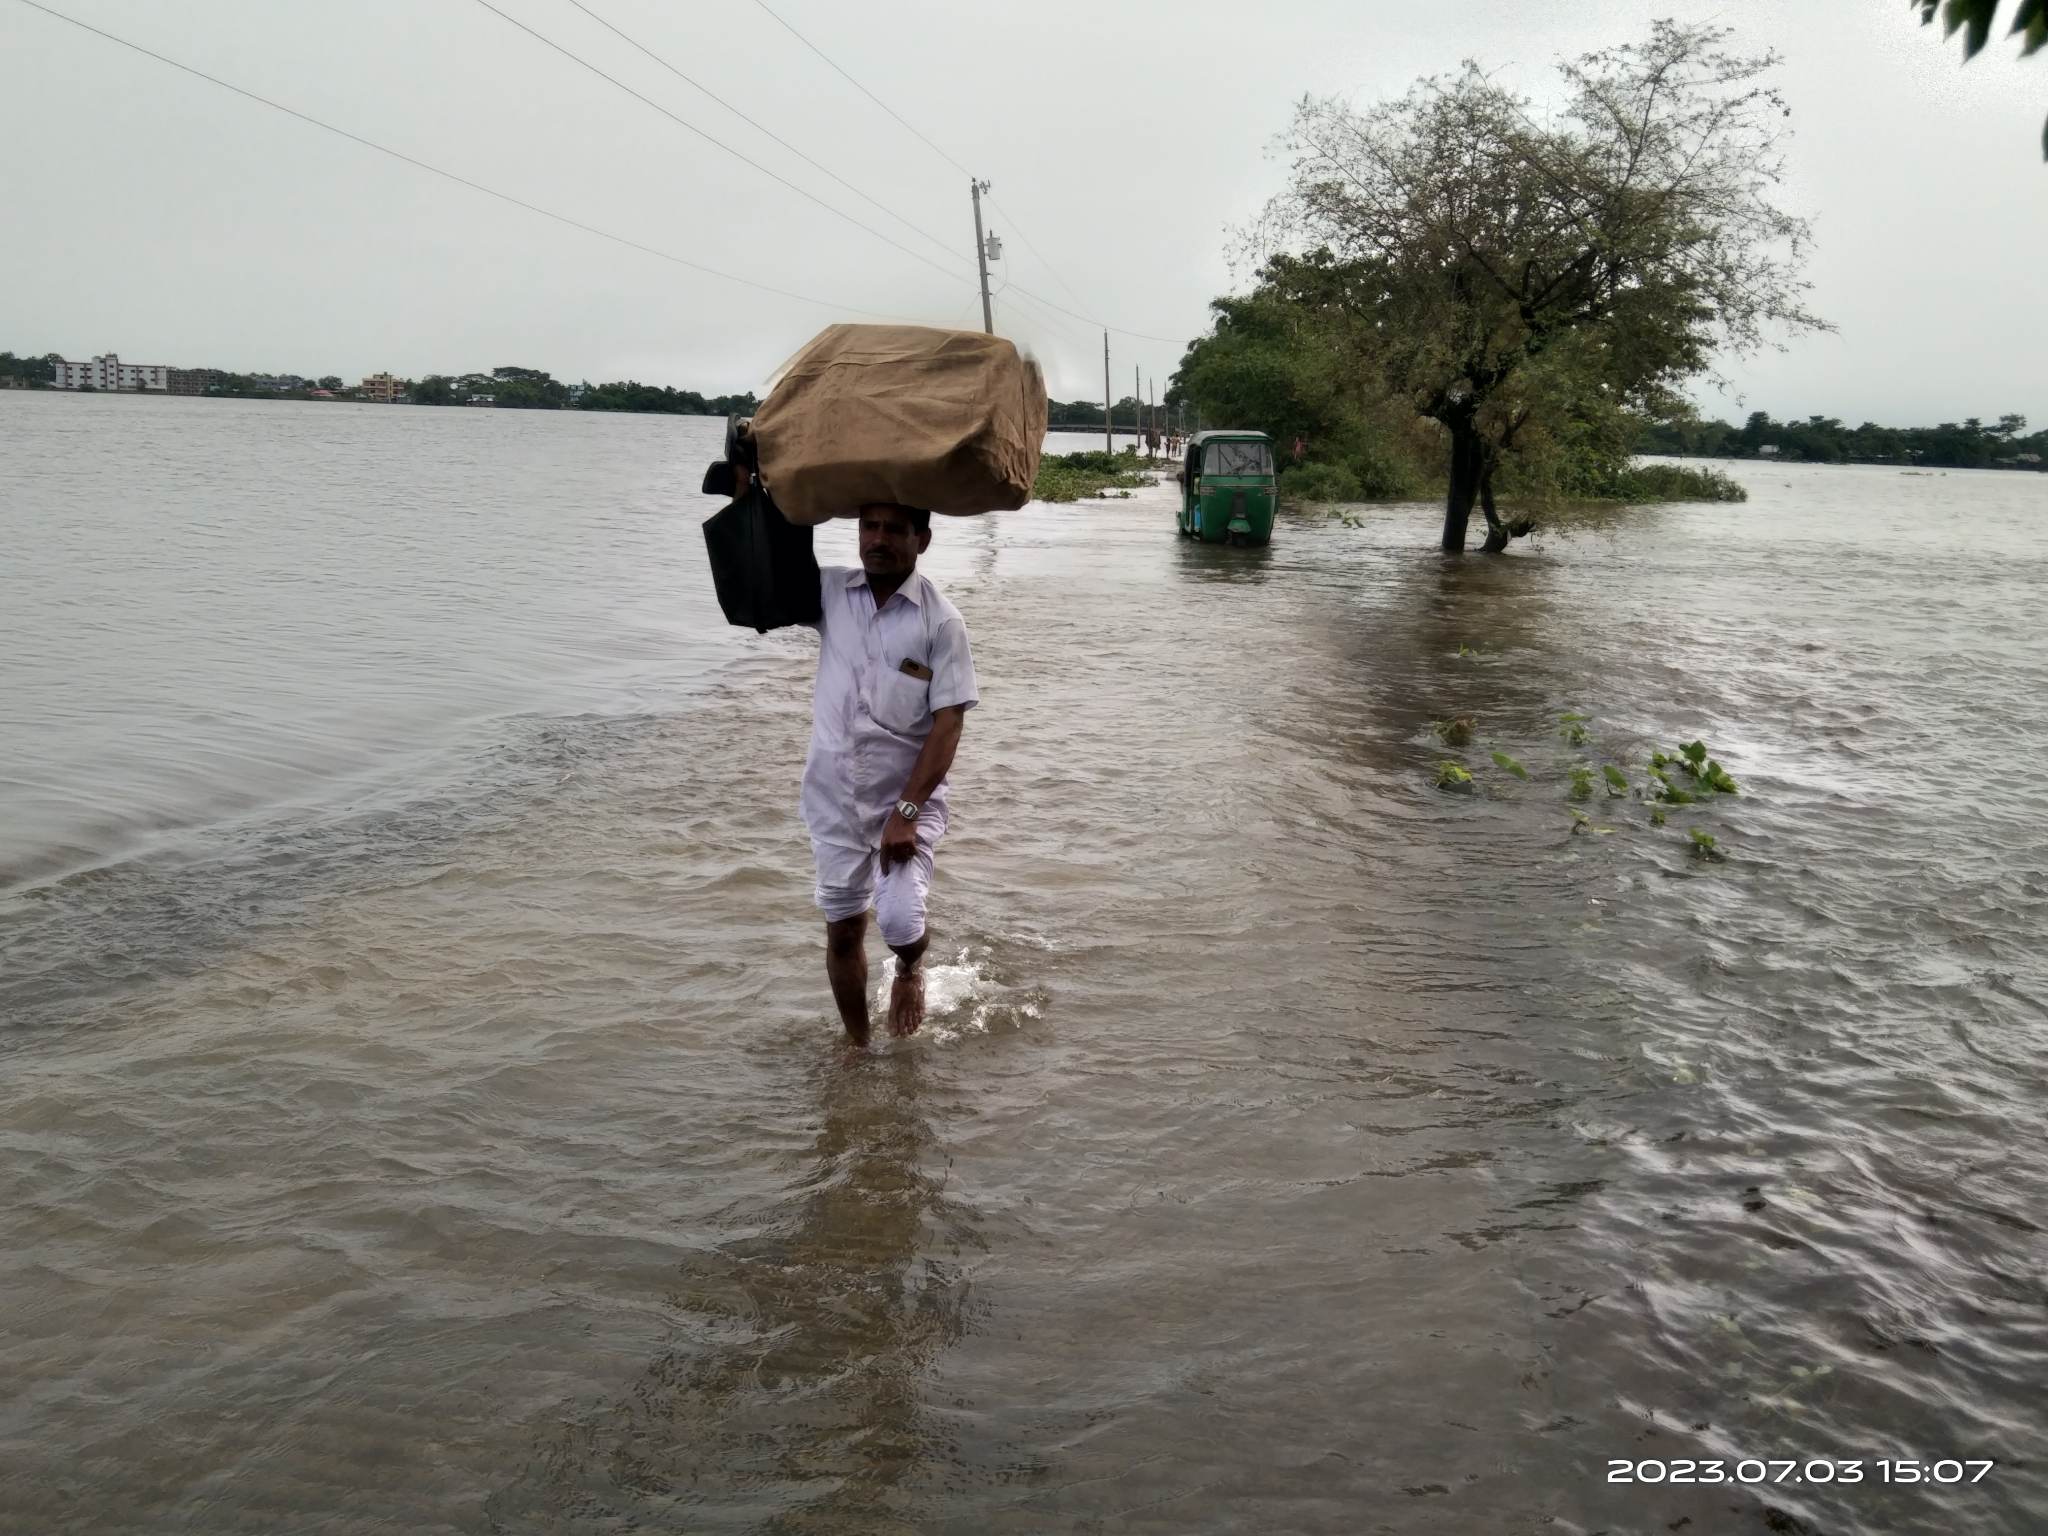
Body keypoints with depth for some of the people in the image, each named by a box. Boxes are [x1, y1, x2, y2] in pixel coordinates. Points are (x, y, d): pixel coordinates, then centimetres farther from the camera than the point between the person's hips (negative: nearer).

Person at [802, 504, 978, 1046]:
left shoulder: (941, 621, -12)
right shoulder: (828, 590, -1)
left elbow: (947, 725, -14)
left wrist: (907, 811, -19)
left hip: (907, 796, -3)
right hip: (833, 795, 4)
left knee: (901, 922, -17)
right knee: (842, 928, 11)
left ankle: (910, 972, 20)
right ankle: (857, 1046, 32)